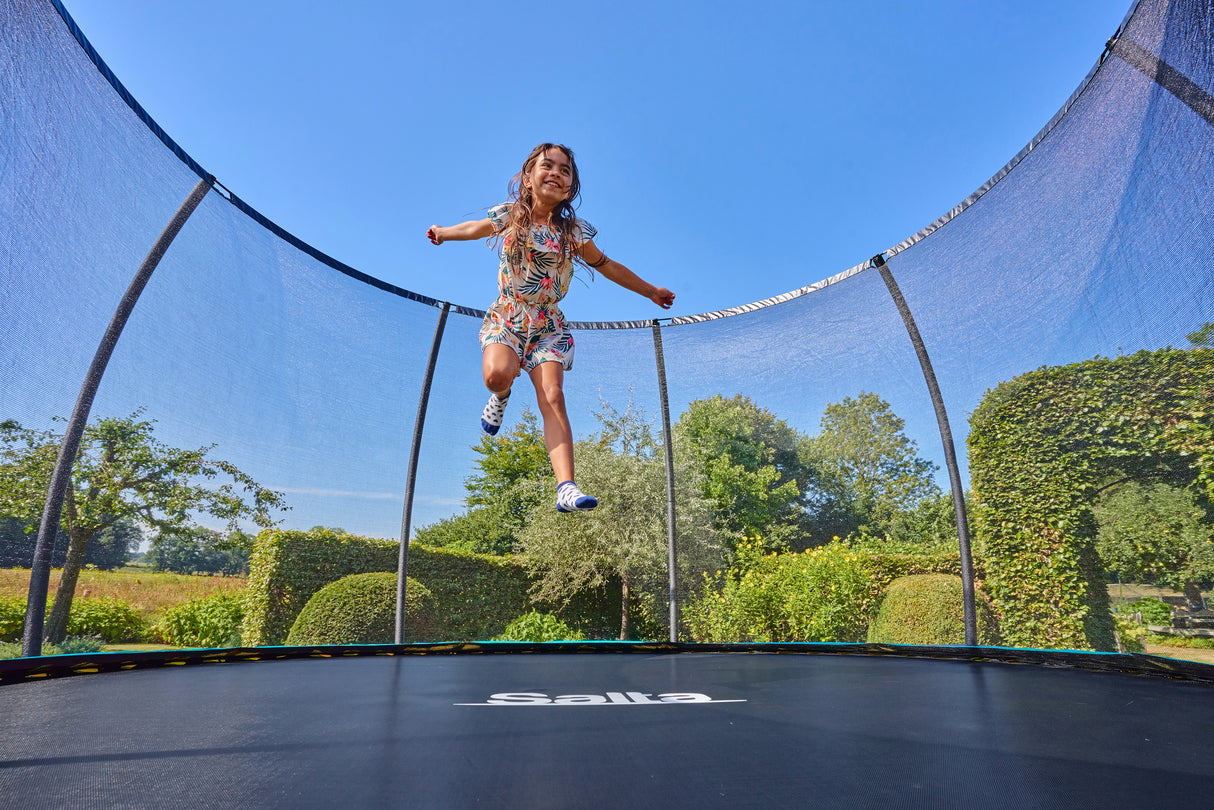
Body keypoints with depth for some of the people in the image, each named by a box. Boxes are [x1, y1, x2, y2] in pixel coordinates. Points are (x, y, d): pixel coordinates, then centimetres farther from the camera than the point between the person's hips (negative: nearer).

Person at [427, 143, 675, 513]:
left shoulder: (573, 231, 0)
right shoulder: (508, 216, 2)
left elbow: (607, 266, 15)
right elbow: (475, 228, 24)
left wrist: (651, 291, 22)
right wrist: (442, 232, 42)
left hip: (548, 325, 0)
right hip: (506, 317, 0)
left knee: (553, 397, -18)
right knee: (498, 373, -31)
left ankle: (566, 488, -27)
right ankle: (500, 397, 10)